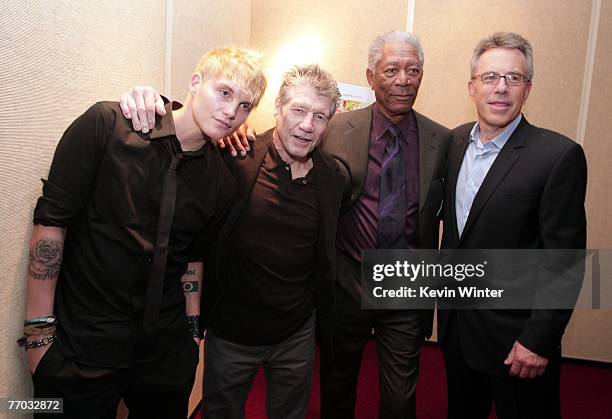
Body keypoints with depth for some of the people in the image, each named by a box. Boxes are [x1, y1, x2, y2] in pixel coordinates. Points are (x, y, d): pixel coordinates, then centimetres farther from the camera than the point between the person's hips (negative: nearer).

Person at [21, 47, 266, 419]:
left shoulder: (221, 182, -1)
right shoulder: (107, 125, -13)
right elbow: (51, 222, -12)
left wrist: (193, 329, 10)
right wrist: (39, 329, -11)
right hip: (81, 342, -3)